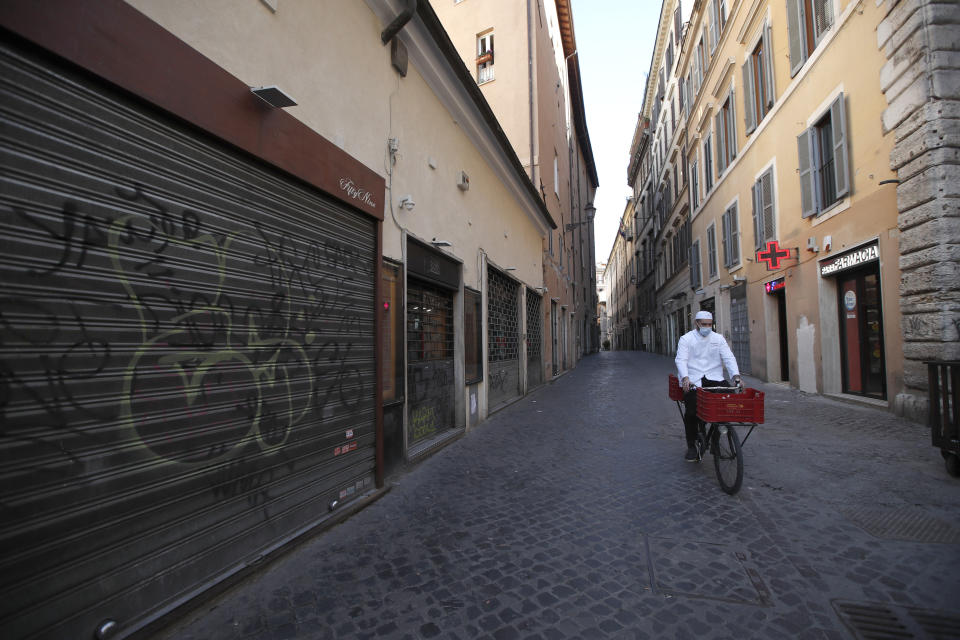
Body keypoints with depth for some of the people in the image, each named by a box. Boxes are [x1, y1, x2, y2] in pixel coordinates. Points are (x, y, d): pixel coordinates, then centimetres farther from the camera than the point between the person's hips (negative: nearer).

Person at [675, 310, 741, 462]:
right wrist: (685, 378, -26)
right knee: (692, 411, -18)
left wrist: (736, 376, -14)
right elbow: (681, 360, -9)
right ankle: (691, 446, 0)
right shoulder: (686, 339, 3)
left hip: (714, 378, 3)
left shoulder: (718, 338, 13)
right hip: (693, 380, -3)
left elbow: (729, 357, 3)